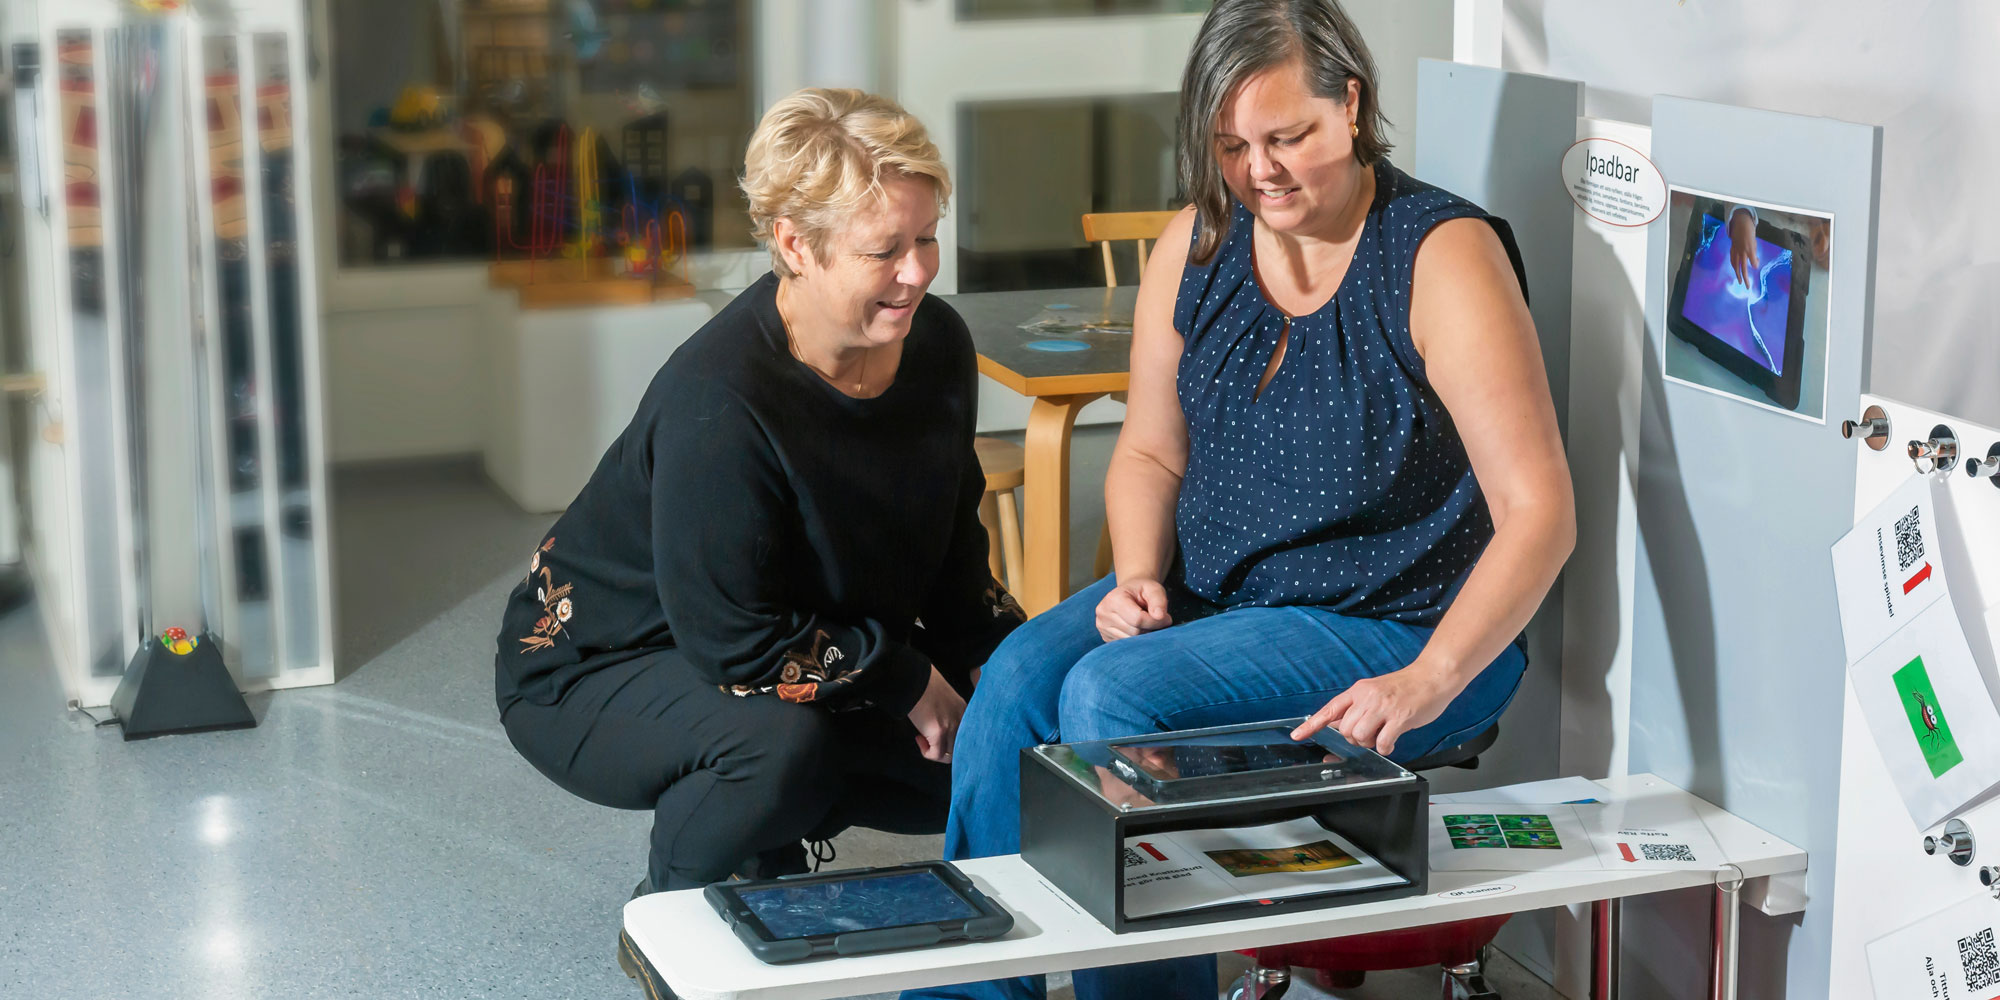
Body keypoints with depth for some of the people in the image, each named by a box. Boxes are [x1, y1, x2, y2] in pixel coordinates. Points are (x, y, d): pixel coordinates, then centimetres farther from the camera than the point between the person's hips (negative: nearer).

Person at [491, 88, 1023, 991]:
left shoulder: (936, 344, -8)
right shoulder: (718, 401, -34)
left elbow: (952, 554, 7)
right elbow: (733, 645, -31)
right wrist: (906, 682, -20)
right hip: (589, 673, -8)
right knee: (780, 743, -38)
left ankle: (763, 849, 18)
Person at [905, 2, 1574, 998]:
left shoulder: (1441, 256, -16)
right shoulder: (1195, 246, 3)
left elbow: (1540, 511, -21)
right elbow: (1151, 452, 15)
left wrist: (1427, 682, -32)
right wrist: (1139, 575, -7)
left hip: (1388, 630, -6)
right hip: (1210, 593, 6)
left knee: (1110, 694, -26)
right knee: (1022, 673, -20)